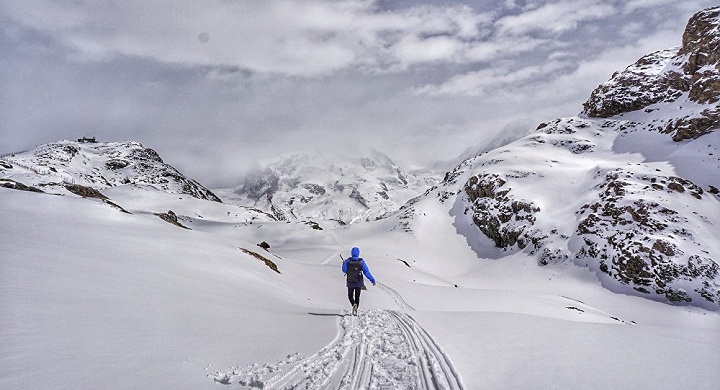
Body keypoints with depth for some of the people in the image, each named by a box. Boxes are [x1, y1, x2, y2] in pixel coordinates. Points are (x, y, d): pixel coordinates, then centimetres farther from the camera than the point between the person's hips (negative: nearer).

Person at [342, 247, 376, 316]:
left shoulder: (347, 261, -11)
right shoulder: (361, 261, -11)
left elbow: (344, 270, 2)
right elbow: (367, 272, -13)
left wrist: (343, 263, 19)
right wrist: (372, 280, -7)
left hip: (350, 283, 0)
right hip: (359, 283, 0)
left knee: (350, 296, 17)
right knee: (357, 297, 17)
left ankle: (354, 304, -12)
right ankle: (355, 311, 16)